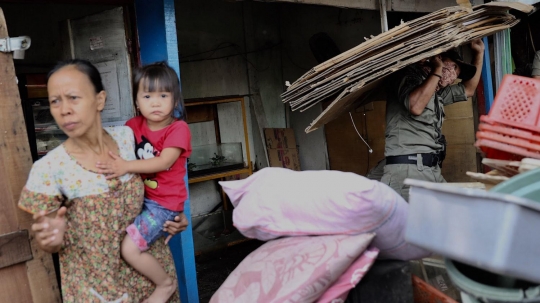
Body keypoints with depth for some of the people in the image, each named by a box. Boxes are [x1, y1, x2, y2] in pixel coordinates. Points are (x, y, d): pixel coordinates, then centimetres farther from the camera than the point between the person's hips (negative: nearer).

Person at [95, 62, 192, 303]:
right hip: (140, 196, 8)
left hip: (165, 203, -7)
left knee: (130, 248, -15)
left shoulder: (178, 128, -15)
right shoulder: (134, 125, 3)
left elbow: (163, 162, -24)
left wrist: (126, 166, -31)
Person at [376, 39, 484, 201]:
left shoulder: (438, 92, 26)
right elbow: (415, 106, -20)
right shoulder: (411, 76, 0)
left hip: (433, 170, 9)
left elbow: (468, 89, 40)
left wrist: (479, 53, 38)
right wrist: (437, 70, -9)